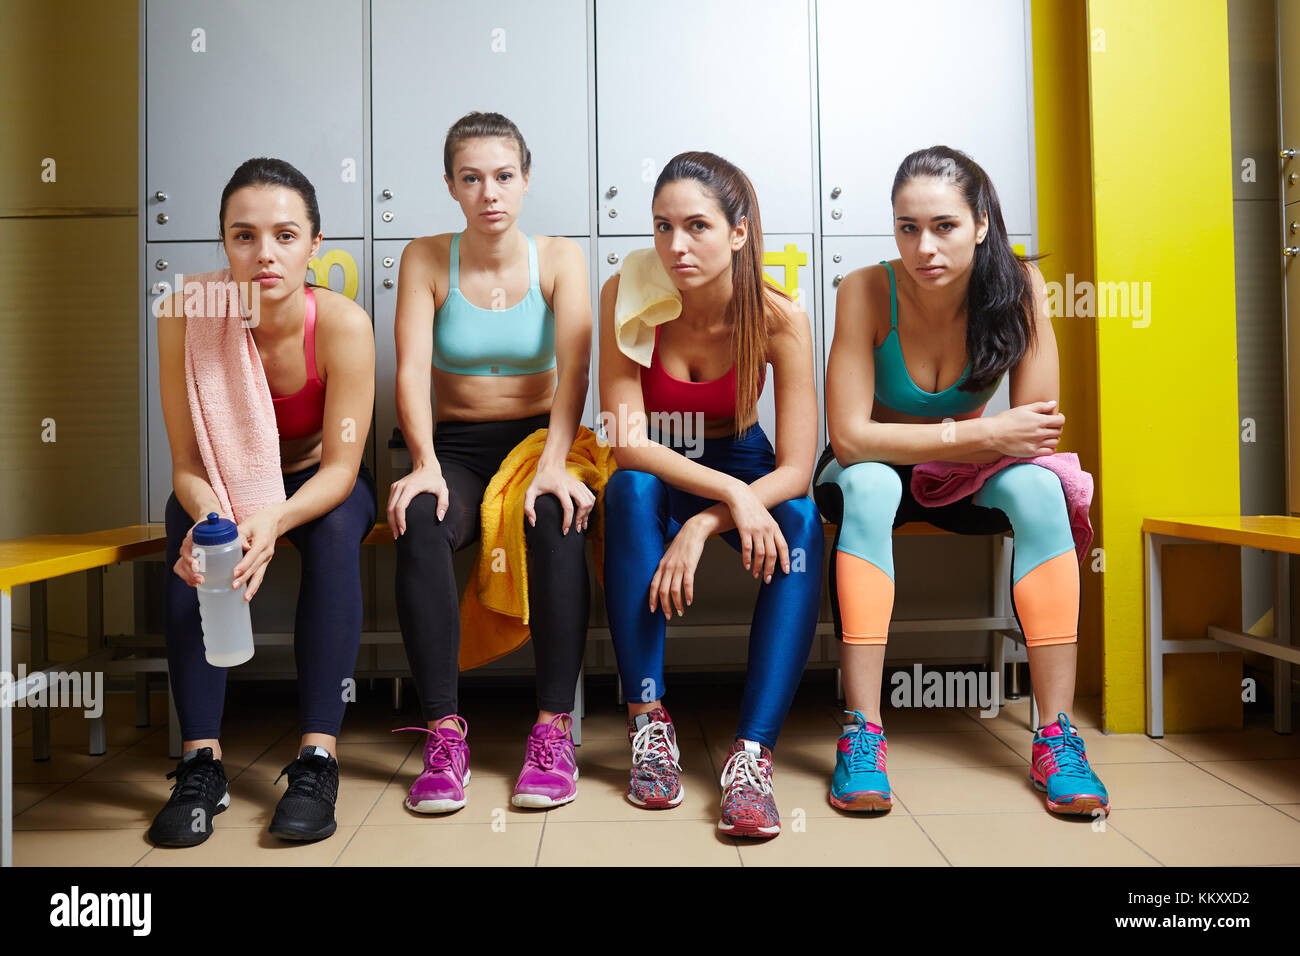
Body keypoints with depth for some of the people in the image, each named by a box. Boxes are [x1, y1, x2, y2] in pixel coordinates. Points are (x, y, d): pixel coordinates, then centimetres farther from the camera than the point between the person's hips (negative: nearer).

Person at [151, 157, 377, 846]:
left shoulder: (343, 324, -26)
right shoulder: (188, 317, -23)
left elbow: (339, 470, -25)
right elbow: (187, 464, -19)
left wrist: (272, 521, -45)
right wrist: (212, 518, -42)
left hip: (318, 486, -1)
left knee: (335, 528, -32)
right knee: (193, 538, -29)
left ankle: (318, 757, -30)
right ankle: (201, 760, -26)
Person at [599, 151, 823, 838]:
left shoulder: (779, 317, -19)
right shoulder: (628, 294, -20)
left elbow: (796, 469, -22)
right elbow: (627, 443, -23)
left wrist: (703, 525, -35)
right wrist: (731, 492, -34)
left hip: (740, 465, 1)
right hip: (657, 474, 0)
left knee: (799, 522, -31)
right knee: (631, 490, -35)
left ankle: (753, 751, -33)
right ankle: (648, 720, -27)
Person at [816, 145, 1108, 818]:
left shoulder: (1018, 287, -17)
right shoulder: (866, 292, -22)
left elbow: (1036, 432, -17)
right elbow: (850, 439, -27)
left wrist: (936, 442, -25)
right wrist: (983, 435, -29)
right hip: (875, 474, -2)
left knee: (1037, 486, -28)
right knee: (868, 486, -35)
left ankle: (1056, 737, -26)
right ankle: (861, 735, -34)